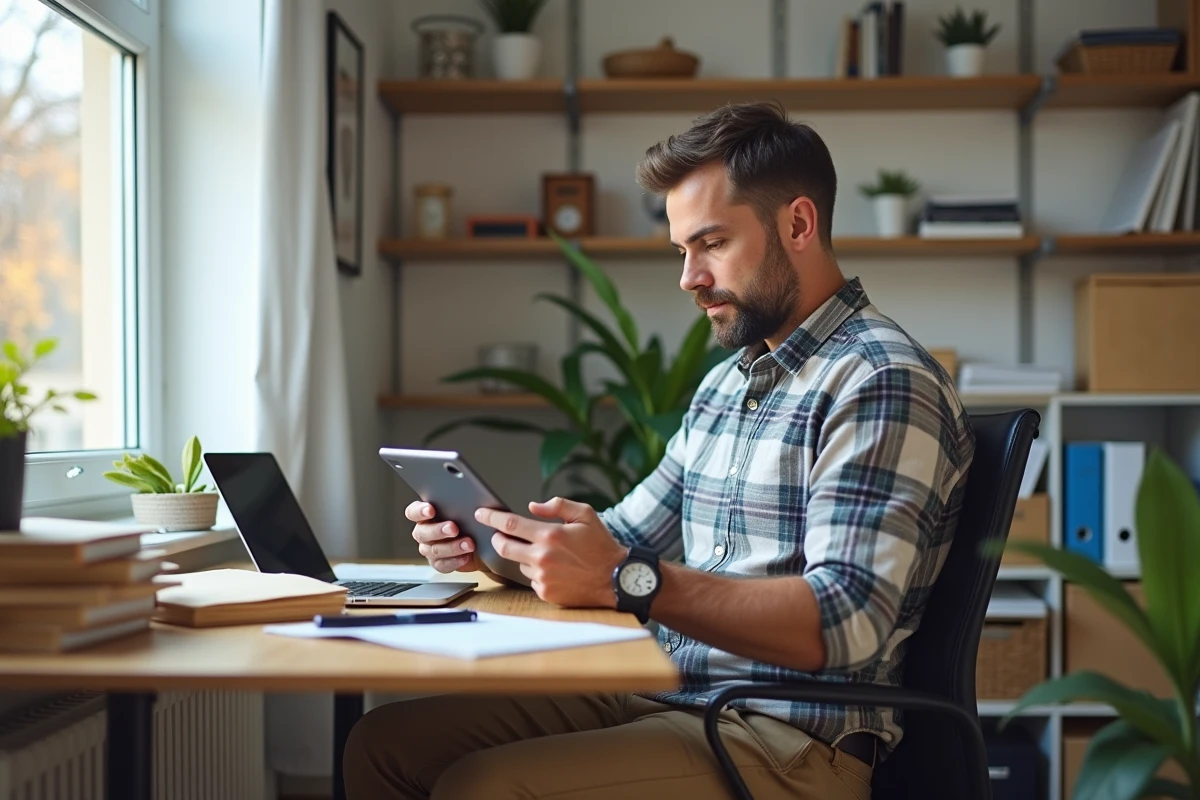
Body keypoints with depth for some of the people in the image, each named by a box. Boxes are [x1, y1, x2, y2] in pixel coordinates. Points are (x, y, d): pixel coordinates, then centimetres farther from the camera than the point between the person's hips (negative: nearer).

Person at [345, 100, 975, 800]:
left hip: (793, 742, -9)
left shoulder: (883, 384, -13)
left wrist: (627, 581, -30)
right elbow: (629, 536, 21)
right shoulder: (729, 382, 18)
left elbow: (848, 625, -23)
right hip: (668, 696, 9)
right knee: (388, 742, 0)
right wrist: (491, 541, 1)